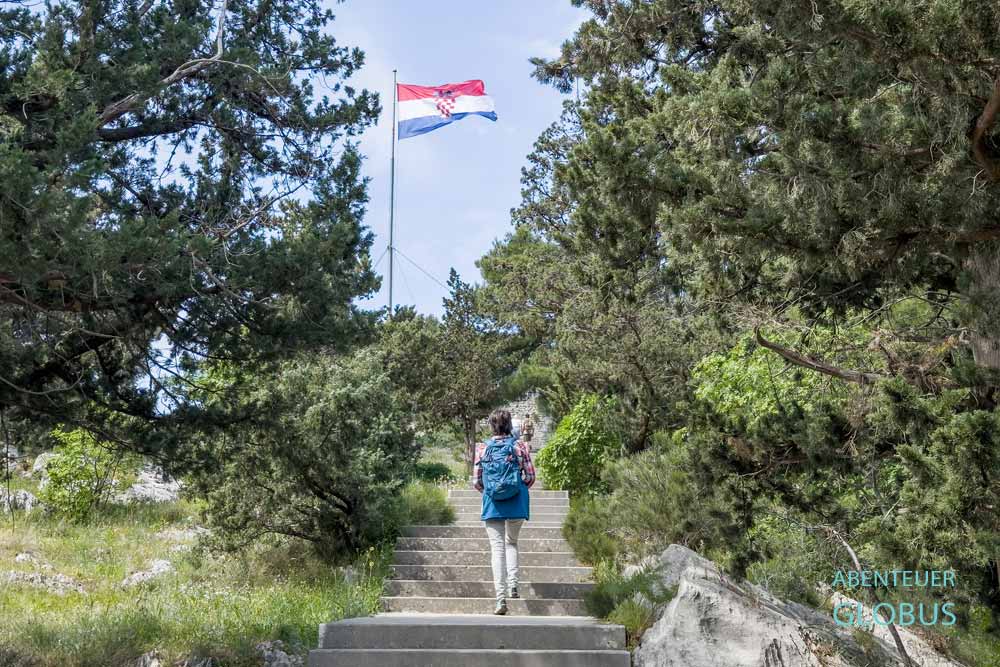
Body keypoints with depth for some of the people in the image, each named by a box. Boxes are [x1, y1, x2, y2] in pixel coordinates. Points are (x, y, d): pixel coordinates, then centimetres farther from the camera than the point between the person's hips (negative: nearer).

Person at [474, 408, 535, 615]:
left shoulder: (482, 448, 0)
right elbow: (530, 477, -1)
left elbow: (476, 481, 1)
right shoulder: (520, 446, -1)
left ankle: (501, 598, -5)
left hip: (492, 503, -1)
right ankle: (513, 585, 8)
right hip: (517, 502, 1)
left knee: (497, 547, 2)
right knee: (512, 542, 22)